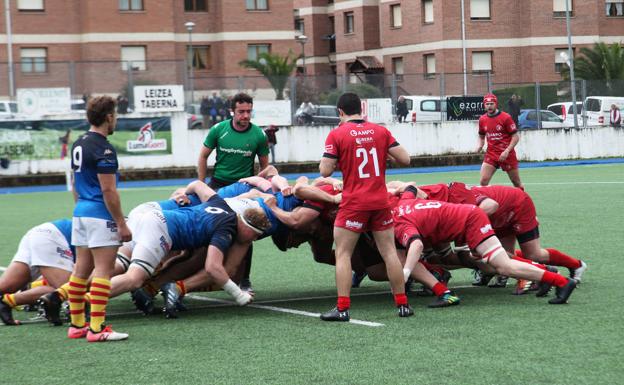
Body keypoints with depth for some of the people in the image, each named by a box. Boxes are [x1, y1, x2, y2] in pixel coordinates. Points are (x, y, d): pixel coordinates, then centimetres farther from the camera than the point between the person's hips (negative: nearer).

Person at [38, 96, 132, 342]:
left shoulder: (78, 145, 12)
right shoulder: (103, 149, -15)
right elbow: (108, 190, -18)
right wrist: (122, 224, -15)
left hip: (81, 212, 9)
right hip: (101, 215, -9)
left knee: (82, 268, 12)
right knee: (103, 269, -7)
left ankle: (77, 324, 16)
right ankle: (97, 328, -10)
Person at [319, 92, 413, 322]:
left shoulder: (337, 134, -5)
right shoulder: (380, 131, 5)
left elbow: (325, 171, -9)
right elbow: (404, 159, 3)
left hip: (354, 203, -4)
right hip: (381, 202, 4)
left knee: (343, 253, 2)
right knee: (389, 251, 10)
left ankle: (342, 308, -4)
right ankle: (402, 304, 13)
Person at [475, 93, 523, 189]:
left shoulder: (505, 117, -10)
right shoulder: (482, 119, 4)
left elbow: (516, 137, -10)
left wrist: (507, 151, -19)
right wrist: (479, 146, -2)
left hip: (507, 155, -3)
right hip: (491, 154, 3)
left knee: (516, 182, 8)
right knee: (483, 181, -13)